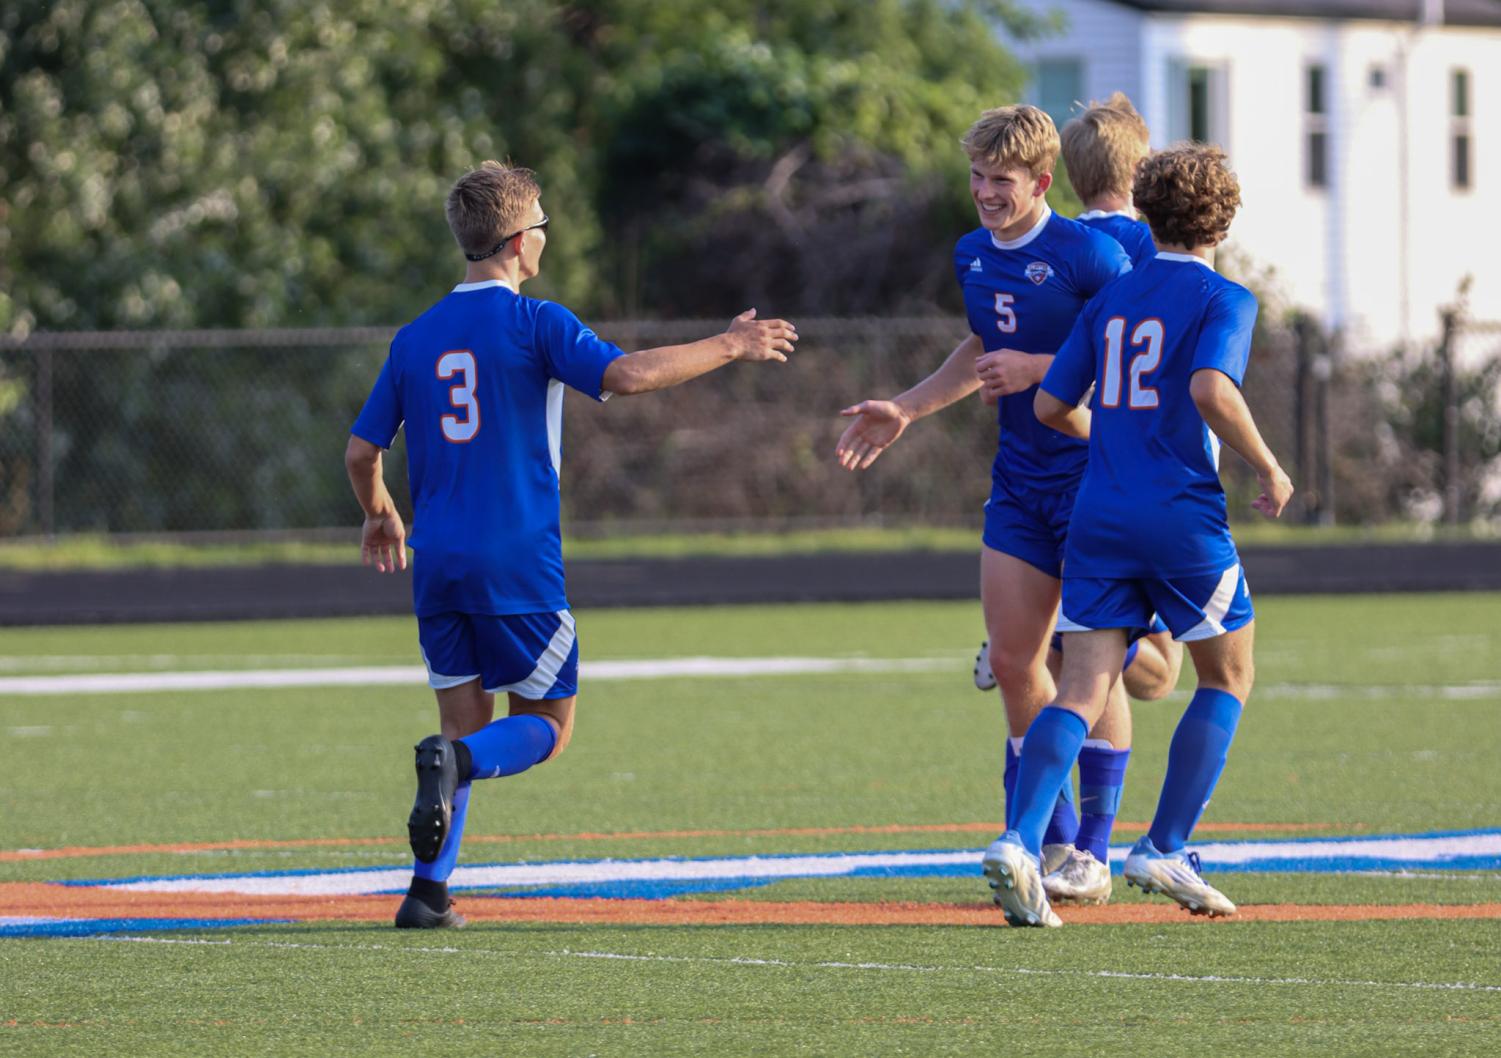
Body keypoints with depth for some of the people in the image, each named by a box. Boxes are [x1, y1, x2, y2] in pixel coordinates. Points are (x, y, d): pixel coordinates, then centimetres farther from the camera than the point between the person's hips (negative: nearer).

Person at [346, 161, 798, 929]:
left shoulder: (416, 338, 11)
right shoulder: (533, 323, -5)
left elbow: (361, 451, 14)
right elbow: (624, 374, -21)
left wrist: (380, 516, 34)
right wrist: (729, 348, -10)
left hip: (439, 568, 5)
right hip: (518, 564, -5)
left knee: (467, 730, 13)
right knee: (544, 724, 7)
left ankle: (428, 893, -1)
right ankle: (453, 762, -24)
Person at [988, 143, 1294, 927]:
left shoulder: (1111, 298, 14)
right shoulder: (1224, 300, -4)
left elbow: (1051, 406, 14)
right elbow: (1212, 391, -21)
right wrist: (1268, 471, -9)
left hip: (1099, 517, 5)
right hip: (1183, 515, -5)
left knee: (1081, 692, -1)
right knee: (1227, 678, 14)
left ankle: (1021, 841, -22)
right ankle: (1165, 848, 7)